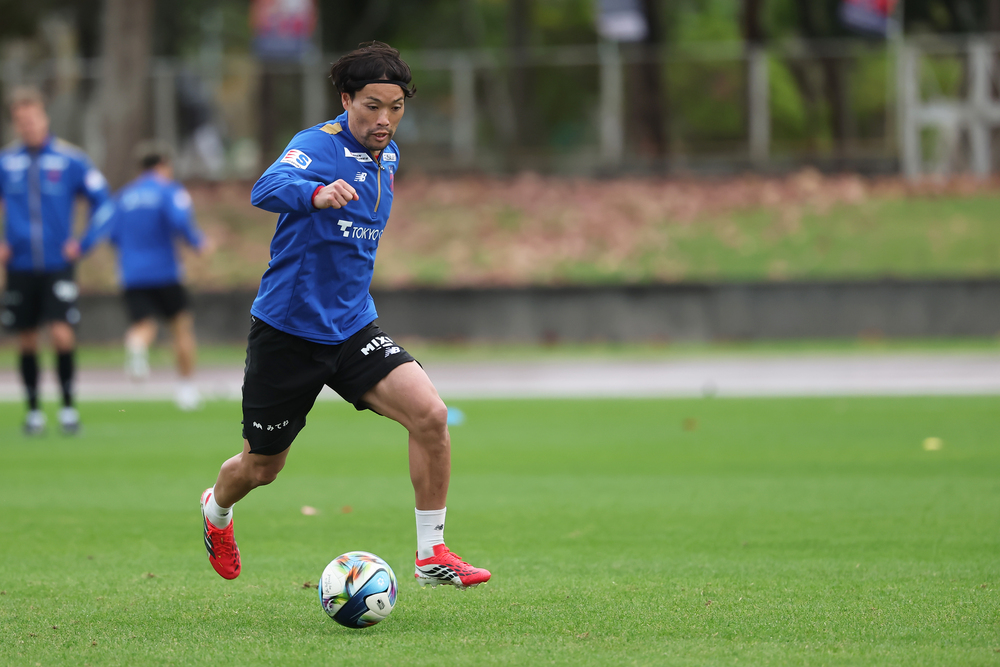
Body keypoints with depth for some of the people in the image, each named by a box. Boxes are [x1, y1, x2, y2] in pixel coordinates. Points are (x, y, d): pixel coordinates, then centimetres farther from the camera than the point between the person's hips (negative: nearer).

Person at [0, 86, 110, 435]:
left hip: (58, 265, -2)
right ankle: (33, 409, 18)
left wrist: (84, 243, 1)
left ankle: (68, 405, 0)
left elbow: (101, 198, 5)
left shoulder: (70, 159, -4)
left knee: (62, 333, -13)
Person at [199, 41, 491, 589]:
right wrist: (317, 193, -62)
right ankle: (217, 511, 47)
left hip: (353, 328, 5)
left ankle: (431, 555, -9)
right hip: (286, 332, -5)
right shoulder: (318, 145, -18)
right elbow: (268, 189, -41)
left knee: (430, 415, -19)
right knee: (261, 467, 11)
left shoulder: (388, 156, 5)